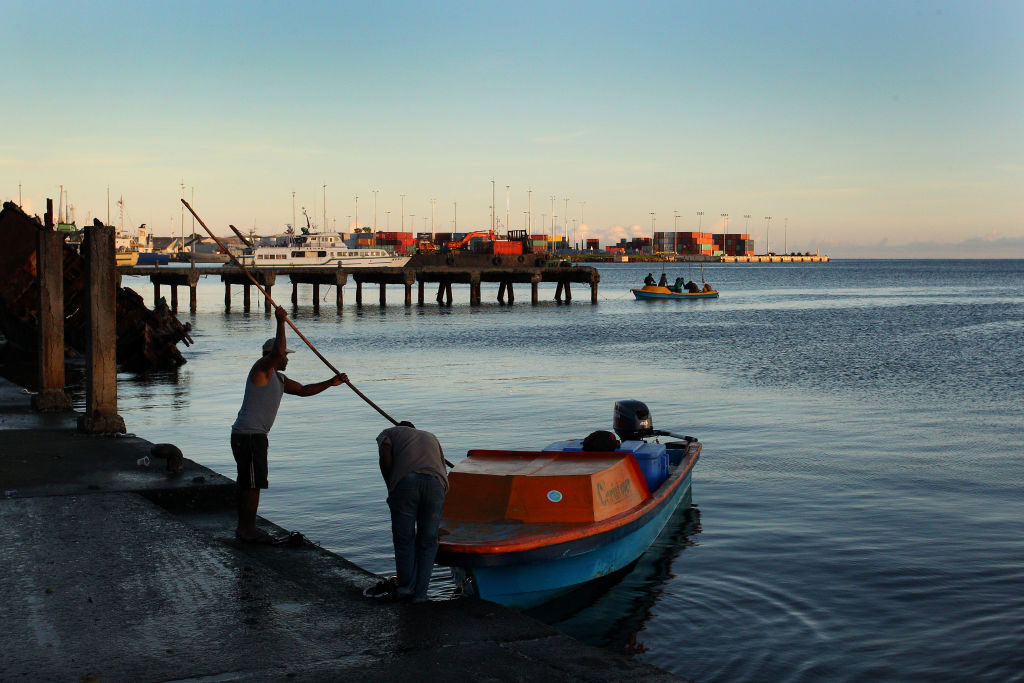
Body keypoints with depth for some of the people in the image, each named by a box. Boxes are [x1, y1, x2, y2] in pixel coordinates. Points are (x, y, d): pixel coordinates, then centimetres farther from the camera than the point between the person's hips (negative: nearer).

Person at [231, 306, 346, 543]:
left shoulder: (279, 379, 19)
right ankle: (248, 530, -3)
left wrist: (330, 383, 16)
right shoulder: (261, 369, -10)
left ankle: (244, 528, 22)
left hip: (252, 436, 10)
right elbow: (277, 351, -29)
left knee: (247, 483, 15)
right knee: (253, 483, -8)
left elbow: (303, 390, 25)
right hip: (249, 435, -10)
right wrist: (281, 322, -25)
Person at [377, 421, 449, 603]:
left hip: (405, 482, -2)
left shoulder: (389, 433, 27)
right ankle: (420, 593, 15)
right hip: (435, 484, 3)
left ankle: (405, 588, 19)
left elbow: (385, 454, 3)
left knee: (404, 539, 14)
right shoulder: (431, 437, 38)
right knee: (428, 542, 15)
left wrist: (390, 487, 11)